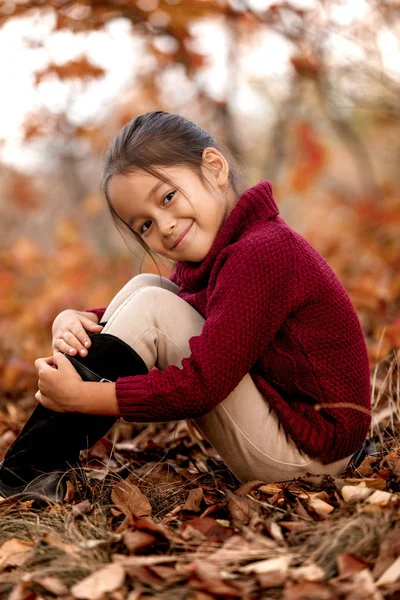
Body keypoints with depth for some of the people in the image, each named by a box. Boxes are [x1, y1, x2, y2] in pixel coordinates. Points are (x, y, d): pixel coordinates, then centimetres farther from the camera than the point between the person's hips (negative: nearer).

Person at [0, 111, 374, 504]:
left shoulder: (261, 254, -23)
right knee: (146, 287, 4)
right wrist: (73, 319, -12)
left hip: (310, 451, -10)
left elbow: (200, 386, -27)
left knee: (153, 307, -18)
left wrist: (79, 395, -22)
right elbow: (131, 312, 11)